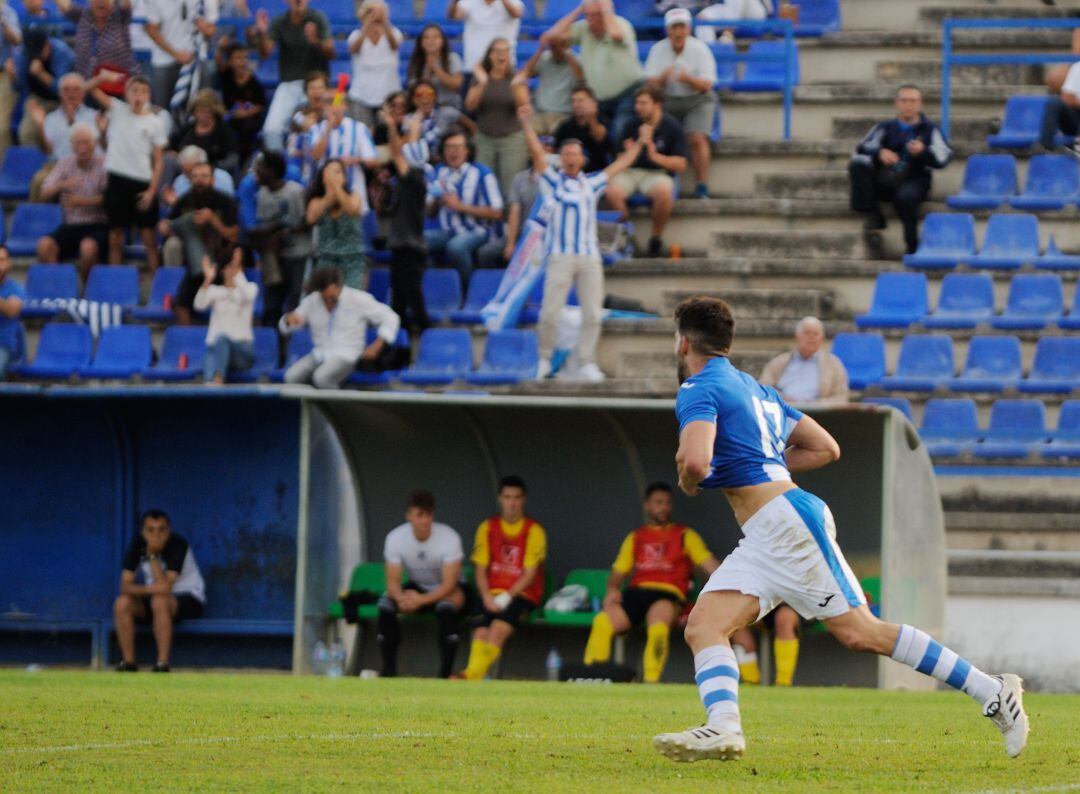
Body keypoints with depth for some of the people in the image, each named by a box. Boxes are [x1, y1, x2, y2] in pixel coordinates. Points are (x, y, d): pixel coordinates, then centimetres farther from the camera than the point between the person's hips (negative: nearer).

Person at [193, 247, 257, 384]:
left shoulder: (251, 288, 12)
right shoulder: (214, 290, 14)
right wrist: (207, 280, -22)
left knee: (222, 339, -38)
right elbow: (199, 305, -8)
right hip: (215, 347, 1)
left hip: (243, 350, -1)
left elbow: (247, 296, -15)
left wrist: (237, 272, -27)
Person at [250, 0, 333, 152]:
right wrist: (261, 34, -25)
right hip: (288, 83, 2)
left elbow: (330, 52, -11)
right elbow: (265, 52, -5)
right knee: (272, 129, -8)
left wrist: (315, 41, -31)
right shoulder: (280, 22, 1)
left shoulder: (318, 19, -5)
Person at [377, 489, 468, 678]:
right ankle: (388, 669, -18)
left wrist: (420, 600, -42)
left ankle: (446, 671, -31)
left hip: (446, 591, -3)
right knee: (386, 602, -25)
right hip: (416, 587, 3)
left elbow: (449, 585, -26)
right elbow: (393, 581, -15)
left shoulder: (449, 537, -25)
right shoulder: (395, 538, -15)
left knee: (447, 605, -38)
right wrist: (402, 597, -39)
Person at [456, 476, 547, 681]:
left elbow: (530, 574, -5)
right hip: (493, 594, 3)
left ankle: (472, 675, -40)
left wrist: (507, 596, -17)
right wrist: (487, 597, -10)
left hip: (522, 595, -3)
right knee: (482, 631, -26)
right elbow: (480, 570, 8)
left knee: (499, 627, -31)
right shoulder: (487, 528, 10)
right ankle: (473, 678, -41)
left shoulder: (534, 531, 0)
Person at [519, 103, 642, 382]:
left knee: (592, 314, -2)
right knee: (550, 312, -8)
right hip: (561, 256, -3)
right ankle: (543, 359, 7)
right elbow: (537, 153, -1)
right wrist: (527, 124, -10)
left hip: (590, 256, 3)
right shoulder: (553, 181, 9)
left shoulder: (591, 184, 20)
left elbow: (620, 165, 29)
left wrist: (639, 143, 33)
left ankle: (584, 363, 3)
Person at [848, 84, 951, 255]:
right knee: (857, 165, -22)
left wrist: (923, 151, -25)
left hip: (914, 181, -3)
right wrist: (880, 152, -22)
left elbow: (943, 157, -3)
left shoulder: (930, 129, 13)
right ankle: (872, 215, -22)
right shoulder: (885, 128, 18)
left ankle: (912, 246, -29)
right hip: (883, 182, 3)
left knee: (905, 196, -38)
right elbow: (863, 148, 2)